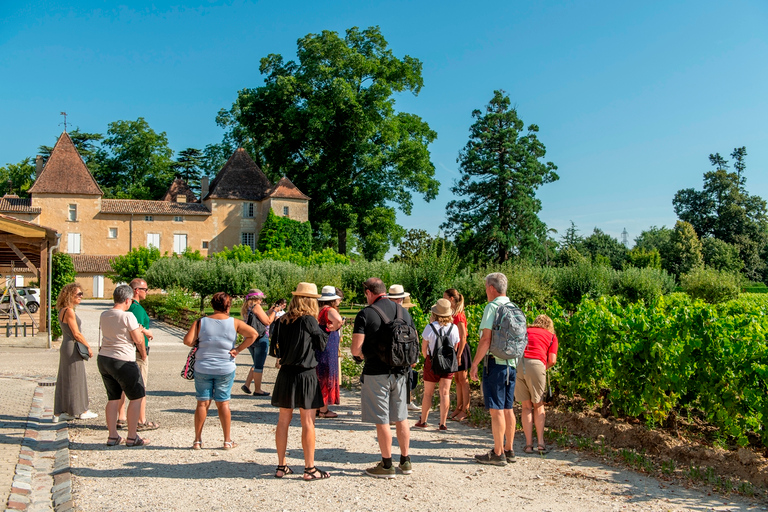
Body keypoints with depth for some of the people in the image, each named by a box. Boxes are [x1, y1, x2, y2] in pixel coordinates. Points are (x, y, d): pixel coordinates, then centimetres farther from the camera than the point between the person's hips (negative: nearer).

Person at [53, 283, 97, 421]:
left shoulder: (63, 310, 14)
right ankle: (81, 411, 9)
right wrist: (88, 347, -7)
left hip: (66, 347, 9)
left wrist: (85, 345, 14)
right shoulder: (69, 311, -16)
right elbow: (76, 334, -16)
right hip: (72, 348, -9)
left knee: (64, 380, 12)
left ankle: (59, 412, 17)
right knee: (75, 380, 0)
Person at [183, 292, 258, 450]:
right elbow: (253, 334, -11)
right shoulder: (234, 323, -3)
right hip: (225, 370, 0)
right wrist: (238, 349, -6)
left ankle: (197, 440, 14)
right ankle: (227, 441, 13)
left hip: (202, 369, 0)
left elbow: (188, 341, -10)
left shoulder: (201, 322, -3)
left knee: (202, 403, 9)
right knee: (223, 403, 9)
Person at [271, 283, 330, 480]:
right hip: (305, 375, -6)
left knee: (283, 421, 11)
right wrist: (328, 331, 15)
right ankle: (310, 468, 6)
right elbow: (322, 343, 0)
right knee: (308, 423, 1)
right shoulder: (308, 320, -12)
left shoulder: (282, 321, 3)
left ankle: (281, 466, 18)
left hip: (285, 374, 6)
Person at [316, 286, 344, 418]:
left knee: (320, 378, 16)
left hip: (318, 347, 9)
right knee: (327, 378, -1)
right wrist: (334, 328, -18)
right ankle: (323, 410, 5)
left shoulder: (320, 310, 12)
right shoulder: (330, 310, -15)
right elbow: (338, 320, -37)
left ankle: (318, 407, 24)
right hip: (328, 349, -9)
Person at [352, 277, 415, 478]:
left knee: (382, 421, 3)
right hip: (400, 371, 6)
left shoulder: (366, 314, -11)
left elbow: (356, 349, -16)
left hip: (376, 373, -6)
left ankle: (386, 465, 11)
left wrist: (362, 354, 5)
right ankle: (405, 461, 24)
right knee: (401, 418, 15)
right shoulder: (403, 311, 6)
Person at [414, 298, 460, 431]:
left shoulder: (430, 328, -13)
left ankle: (423, 421, 21)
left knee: (428, 393, 10)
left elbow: (424, 349, -5)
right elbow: (455, 348, 5)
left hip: (431, 362, -2)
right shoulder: (454, 328, -5)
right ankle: (442, 424, 4)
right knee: (445, 393, 4)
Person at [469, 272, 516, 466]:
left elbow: (486, 339, -16)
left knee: (496, 410, -3)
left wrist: (474, 364, -11)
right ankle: (508, 450, 20)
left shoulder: (492, 307, -11)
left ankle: (498, 454, 1)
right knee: (508, 409, 13)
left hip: (495, 362, -8)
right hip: (512, 363, 8)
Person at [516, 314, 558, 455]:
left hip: (517, 363, 2)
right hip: (535, 364, -2)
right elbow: (552, 360, 6)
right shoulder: (552, 336, 21)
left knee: (526, 406, 13)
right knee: (538, 405, 15)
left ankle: (528, 444, 9)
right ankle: (540, 443, 8)